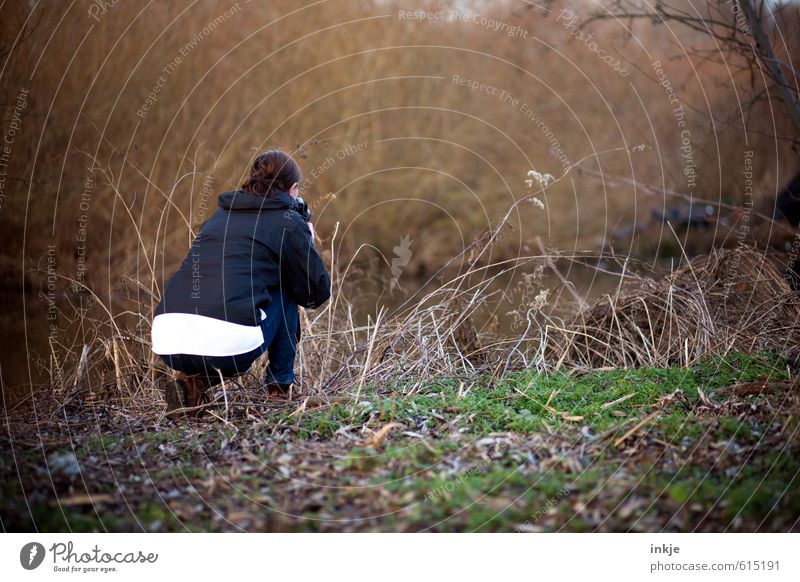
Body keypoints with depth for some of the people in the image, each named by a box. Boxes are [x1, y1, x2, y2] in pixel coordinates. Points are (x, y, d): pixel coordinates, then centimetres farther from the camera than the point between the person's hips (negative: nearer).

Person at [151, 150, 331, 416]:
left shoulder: (220, 215, 26)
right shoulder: (288, 223, 10)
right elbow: (317, 291, 15)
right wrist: (307, 244, 32)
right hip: (229, 345, -5)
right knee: (286, 290, 22)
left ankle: (193, 381, 15)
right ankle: (280, 386, 22)